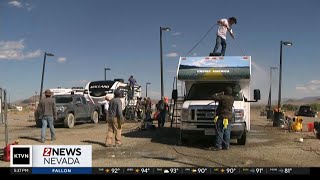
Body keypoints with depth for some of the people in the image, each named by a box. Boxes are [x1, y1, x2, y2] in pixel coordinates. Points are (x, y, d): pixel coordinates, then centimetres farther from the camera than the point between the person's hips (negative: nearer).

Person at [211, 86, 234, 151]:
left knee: (220, 132, -6)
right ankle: (226, 145, 13)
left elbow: (213, 97, -11)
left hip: (222, 117, -7)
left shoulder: (223, 97, -12)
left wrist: (219, 94, 4)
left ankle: (218, 146, -7)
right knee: (227, 132, 10)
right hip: (229, 117, 7)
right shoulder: (232, 98, 9)